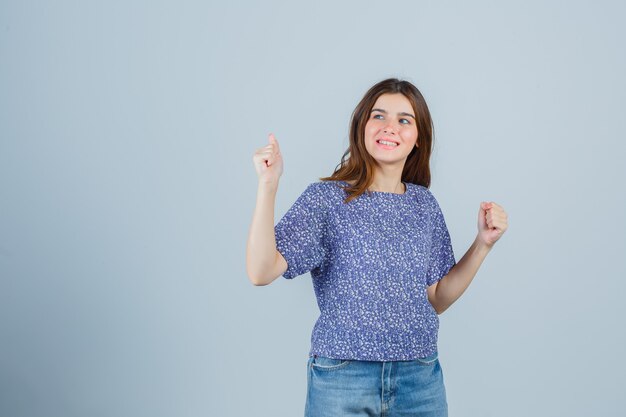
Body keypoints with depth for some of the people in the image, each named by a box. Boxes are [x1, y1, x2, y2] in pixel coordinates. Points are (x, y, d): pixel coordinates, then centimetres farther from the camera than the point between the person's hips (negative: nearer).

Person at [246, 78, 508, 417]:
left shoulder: (425, 204, 6)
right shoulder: (325, 198, -7)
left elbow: (436, 300, 9)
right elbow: (261, 272, -17)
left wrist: (483, 243, -1)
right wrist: (268, 185, -24)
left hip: (420, 376, 4)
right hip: (342, 377, -4)